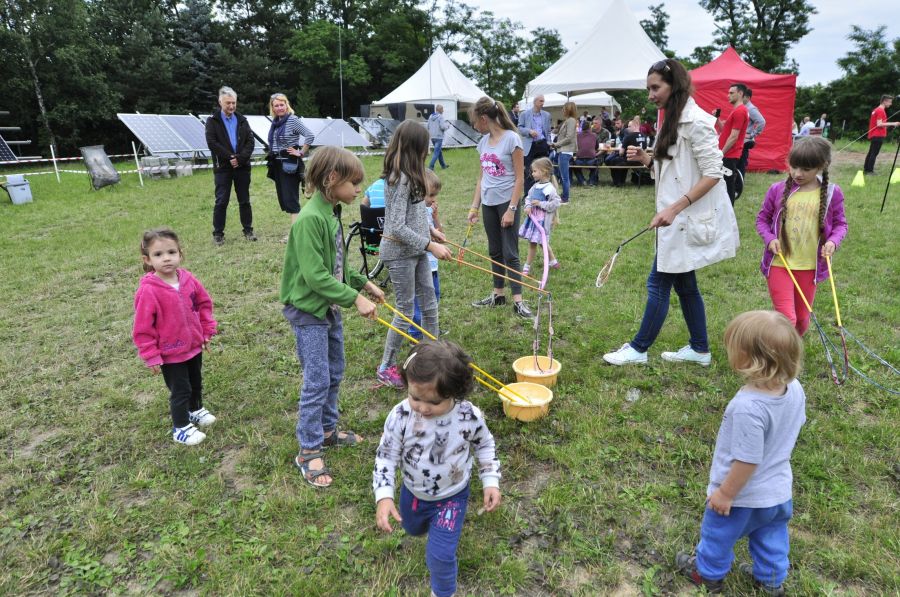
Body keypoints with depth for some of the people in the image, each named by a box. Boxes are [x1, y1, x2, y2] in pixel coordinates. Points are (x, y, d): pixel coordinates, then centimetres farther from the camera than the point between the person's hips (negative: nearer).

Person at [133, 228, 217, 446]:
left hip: (194, 345, 6)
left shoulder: (188, 279, -9)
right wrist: (151, 356, -14)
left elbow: (204, 303, 7)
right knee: (180, 391, 6)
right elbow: (142, 328, -17)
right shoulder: (148, 291, -24)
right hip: (170, 353, -6)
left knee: (196, 383, 24)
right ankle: (181, 428, 26)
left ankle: (196, 410, 49)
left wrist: (207, 330, 6)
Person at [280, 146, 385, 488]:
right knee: (317, 382, -2)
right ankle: (308, 452, 14)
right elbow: (315, 276, -28)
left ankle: (327, 431, 37)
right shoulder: (310, 219, -24)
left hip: (329, 307, 9)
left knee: (334, 374, 18)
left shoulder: (332, 213, 5)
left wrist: (363, 283, 9)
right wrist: (355, 299, -25)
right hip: (307, 311, -9)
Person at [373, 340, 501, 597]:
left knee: (440, 555, -5)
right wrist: (383, 497, -25)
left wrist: (491, 481, -8)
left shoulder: (471, 417, -28)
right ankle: (430, 524, 66)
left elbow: (485, 445, -5)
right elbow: (386, 457, -16)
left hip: (452, 496, -2)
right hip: (412, 492, 3)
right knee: (413, 529, 30)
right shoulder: (400, 416, -29)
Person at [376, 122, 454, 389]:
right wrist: (431, 245, -23)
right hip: (400, 252, -9)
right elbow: (397, 227, -26)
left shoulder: (410, 175, 7)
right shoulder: (399, 179, -22)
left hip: (416, 249, 9)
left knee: (429, 303, 15)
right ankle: (386, 367, 18)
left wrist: (431, 229, 10)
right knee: (405, 310, 2)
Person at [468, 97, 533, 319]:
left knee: (510, 253, -4)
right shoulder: (483, 142, 9)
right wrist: (474, 206, 12)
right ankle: (498, 294, 24)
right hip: (488, 203, 7)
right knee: (495, 251, 13)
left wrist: (511, 209, -16)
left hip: (507, 202, -6)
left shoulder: (511, 138, -11)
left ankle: (518, 301, 2)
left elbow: (519, 178, -12)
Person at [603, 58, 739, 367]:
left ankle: (638, 349, 11)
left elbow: (712, 174, -19)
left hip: (688, 218, -10)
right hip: (676, 217, 10)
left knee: (658, 283, -2)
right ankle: (699, 349, 27)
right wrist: (646, 159, 0)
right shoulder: (672, 121, 13)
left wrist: (674, 208, -26)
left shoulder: (696, 122, -16)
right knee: (684, 283, 15)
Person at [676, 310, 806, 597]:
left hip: (743, 495, -6)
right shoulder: (794, 388, -15)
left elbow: (747, 461, -31)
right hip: (779, 490, 7)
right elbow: (795, 425, 5)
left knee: (718, 534, 21)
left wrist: (725, 493, -16)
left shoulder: (748, 407, -40)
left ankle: (708, 572, 45)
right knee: (771, 538, 29)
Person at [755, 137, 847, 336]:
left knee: (802, 318, 16)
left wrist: (833, 241, -12)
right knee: (786, 318, -8)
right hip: (779, 263, -2)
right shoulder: (778, 190, -5)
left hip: (810, 266, 2)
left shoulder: (831, 193, -2)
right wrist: (769, 238, -12)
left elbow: (840, 223, 8)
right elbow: (762, 218, 5)